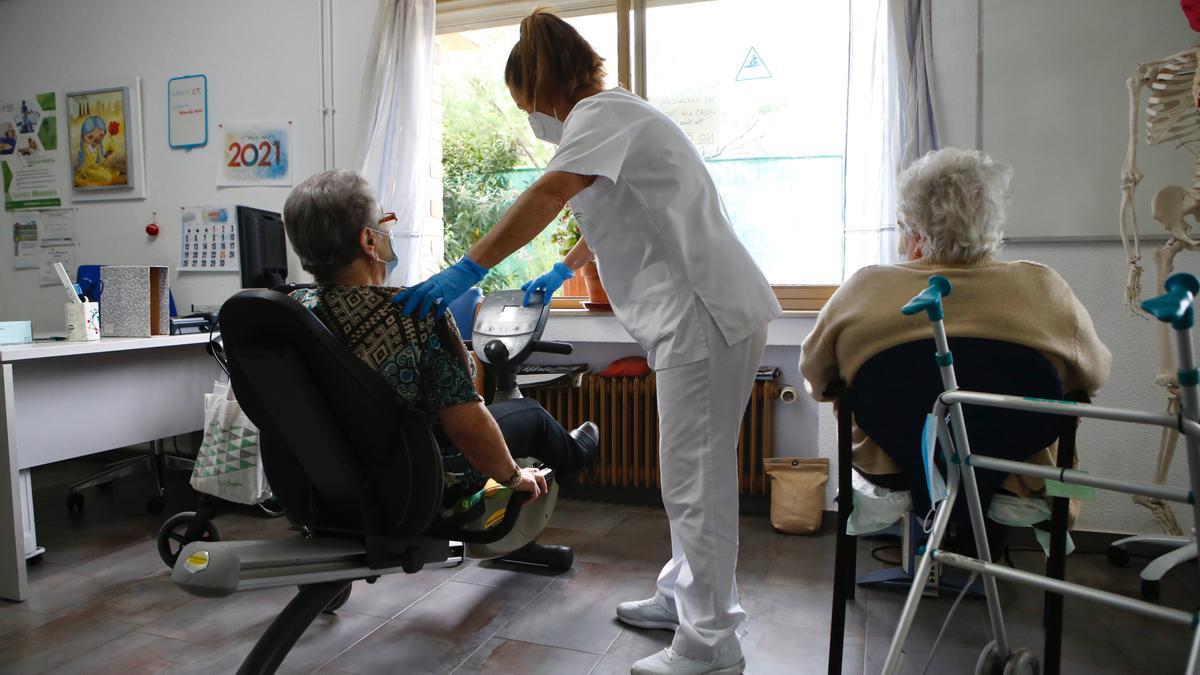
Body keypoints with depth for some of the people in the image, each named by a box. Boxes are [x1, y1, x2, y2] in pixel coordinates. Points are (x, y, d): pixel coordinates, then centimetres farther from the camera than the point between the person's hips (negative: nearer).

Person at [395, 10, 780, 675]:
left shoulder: (602, 113, -9)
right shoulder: (614, 114, 23)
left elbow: (549, 194, -26)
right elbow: (615, 217, 35)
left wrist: (465, 271, -27)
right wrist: (564, 270, 39)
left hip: (705, 314, -11)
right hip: (699, 315, 11)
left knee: (694, 479, -4)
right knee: (691, 471, 18)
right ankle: (685, 595, 32)